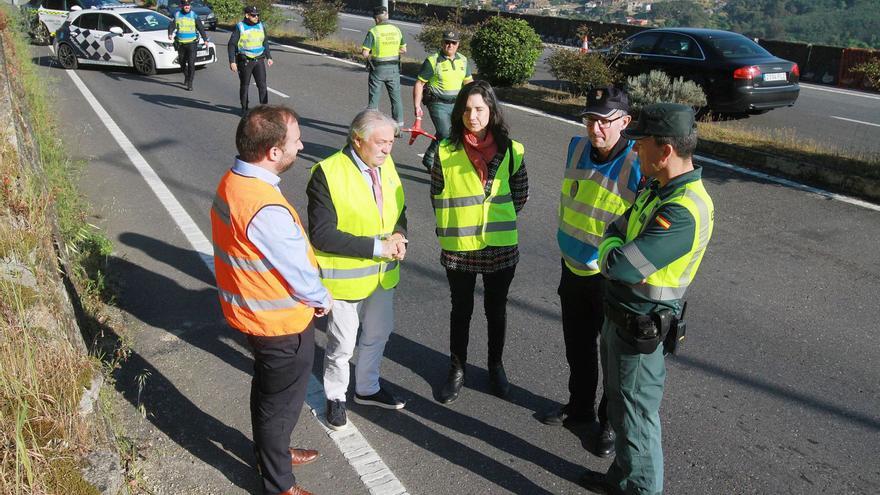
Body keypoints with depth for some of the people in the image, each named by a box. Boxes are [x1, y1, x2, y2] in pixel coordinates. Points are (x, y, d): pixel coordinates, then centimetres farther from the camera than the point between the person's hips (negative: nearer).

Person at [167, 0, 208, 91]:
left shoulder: (194, 15, 0)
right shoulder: (177, 15, 3)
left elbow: (200, 28, 6)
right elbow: (171, 26, -3)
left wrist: (205, 39, 7)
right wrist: (170, 34, -23)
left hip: (192, 43, -3)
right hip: (181, 43, 3)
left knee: (191, 64, -11)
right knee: (182, 63, 14)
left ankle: (189, 83, -9)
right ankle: (186, 76, 41)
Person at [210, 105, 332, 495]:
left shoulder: (233, 181, -5)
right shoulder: (266, 210, -35)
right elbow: (299, 272, -24)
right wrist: (323, 299, -4)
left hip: (252, 311, 9)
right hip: (280, 322, -9)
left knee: (266, 388, 28)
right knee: (281, 403, 12)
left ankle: (270, 453, 51)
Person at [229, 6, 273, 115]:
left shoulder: (261, 26, 7)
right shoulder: (240, 27, -6)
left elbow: (265, 43, 19)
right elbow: (231, 45, -5)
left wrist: (269, 57, 12)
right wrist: (232, 61, -11)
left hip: (259, 60, 3)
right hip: (244, 61, -3)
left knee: (262, 85, -4)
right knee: (244, 85, 7)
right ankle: (244, 108, 18)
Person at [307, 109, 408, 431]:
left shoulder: (386, 164, -2)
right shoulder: (327, 174, -23)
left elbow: (398, 209, 11)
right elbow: (322, 234, -26)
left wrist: (399, 236, -11)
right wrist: (376, 246, -26)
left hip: (383, 272, 7)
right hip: (346, 276, -6)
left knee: (378, 334, 23)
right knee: (342, 344, 11)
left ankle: (367, 388, 47)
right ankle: (335, 397, 37)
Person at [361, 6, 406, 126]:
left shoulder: (373, 31, -12)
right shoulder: (396, 30, 2)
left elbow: (365, 53, -16)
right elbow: (404, 49, 10)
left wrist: (371, 55, 4)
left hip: (378, 69, -3)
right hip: (394, 69, 3)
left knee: (374, 98, 5)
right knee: (396, 97, 12)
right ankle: (399, 124, 16)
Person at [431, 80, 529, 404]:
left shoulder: (510, 149, -6)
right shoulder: (447, 151, -9)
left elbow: (520, 194, 5)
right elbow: (438, 196, 1)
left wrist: (497, 220, 4)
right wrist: (453, 227, -1)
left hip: (500, 246, 1)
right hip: (459, 247, 0)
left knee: (496, 310, 17)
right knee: (461, 310, 15)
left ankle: (495, 366, 38)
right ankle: (457, 371, 32)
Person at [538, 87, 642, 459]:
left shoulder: (639, 167, -22)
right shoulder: (577, 147, -3)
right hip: (573, 268, 6)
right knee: (577, 346, 22)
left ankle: (609, 422, 33)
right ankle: (579, 406, 44)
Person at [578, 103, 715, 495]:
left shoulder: (684, 211, -30)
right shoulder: (660, 187, 3)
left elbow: (619, 265, -32)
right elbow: (616, 230, 12)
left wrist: (611, 245, -13)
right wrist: (615, 242, -8)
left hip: (639, 329, -10)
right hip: (617, 314, 10)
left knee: (634, 416, 7)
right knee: (619, 402, 24)